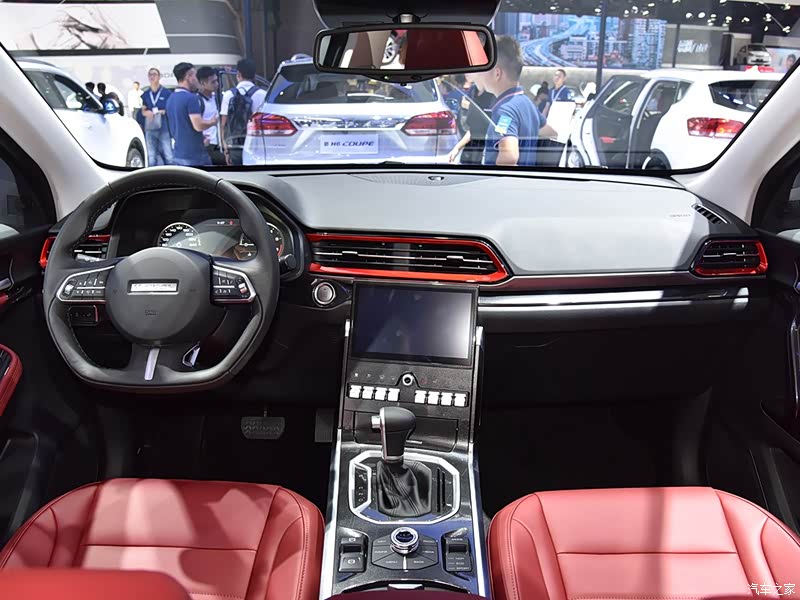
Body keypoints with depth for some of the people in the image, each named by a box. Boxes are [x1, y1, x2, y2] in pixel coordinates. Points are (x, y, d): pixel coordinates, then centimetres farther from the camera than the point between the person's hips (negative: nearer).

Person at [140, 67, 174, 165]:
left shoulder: (167, 93, -1)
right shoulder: (145, 95, 13)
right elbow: (143, 111, 18)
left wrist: (163, 112, -17)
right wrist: (146, 112, -5)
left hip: (164, 129, -4)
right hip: (150, 129, 4)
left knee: (168, 156, -7)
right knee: (152, 157, 7)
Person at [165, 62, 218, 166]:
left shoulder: (170, 99, 13)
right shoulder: (191, 98, -16)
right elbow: (198, 125, -22)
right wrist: (212, 122, -3)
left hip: (179, 153, 8)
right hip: (195, 154, -8)